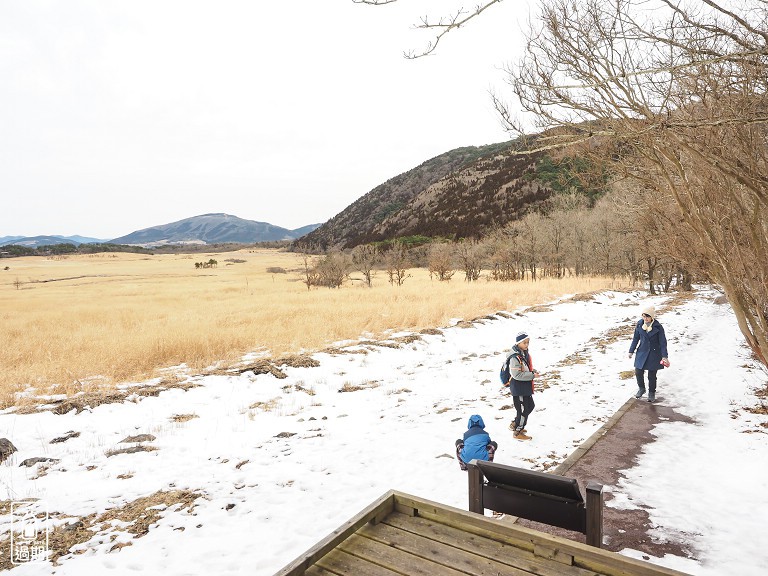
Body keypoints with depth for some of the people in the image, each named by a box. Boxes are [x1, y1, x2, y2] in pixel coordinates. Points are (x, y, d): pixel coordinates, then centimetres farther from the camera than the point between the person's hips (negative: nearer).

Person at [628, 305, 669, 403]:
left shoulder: (658, 327, -14)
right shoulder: (639, 324, -5)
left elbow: (663, 342, -9)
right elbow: (636, 338, 6)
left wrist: (664, 356, -12)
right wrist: (631, 351, 9)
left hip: (654, 353, -3)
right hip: (642, 352, 3)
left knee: (652, 375, 6)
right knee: (638, 372, 3)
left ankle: (652, 393, 28)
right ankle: (641, 388, 31)